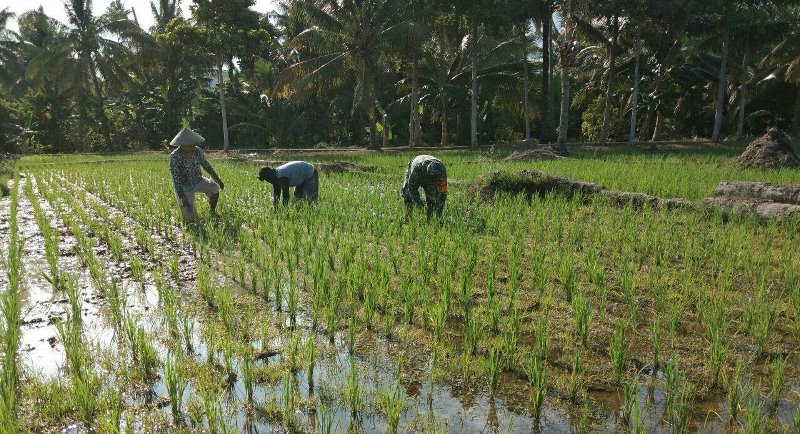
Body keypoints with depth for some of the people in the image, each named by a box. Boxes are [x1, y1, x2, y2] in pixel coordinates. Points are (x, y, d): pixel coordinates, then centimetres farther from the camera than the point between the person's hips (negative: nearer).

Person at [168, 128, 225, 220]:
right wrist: (183, 199, -31)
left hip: (197, 181, 4)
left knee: (215, 188, -24)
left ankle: (213, 211, 3)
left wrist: (218, 180, -7)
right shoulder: (174, 157, -29)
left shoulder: (198, 151, -16)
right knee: (190, 218, -8)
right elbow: (176, 179, -27)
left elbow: (206, 165, -1)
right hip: (183, 186, -4)